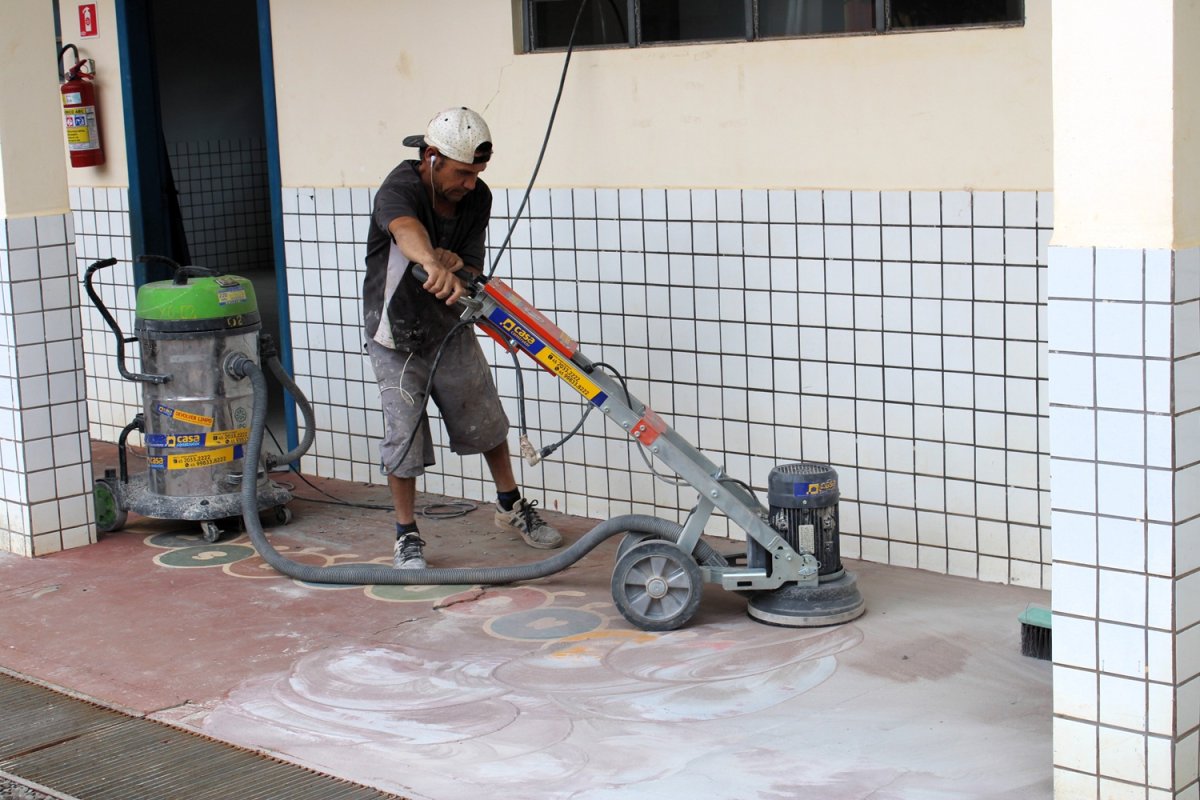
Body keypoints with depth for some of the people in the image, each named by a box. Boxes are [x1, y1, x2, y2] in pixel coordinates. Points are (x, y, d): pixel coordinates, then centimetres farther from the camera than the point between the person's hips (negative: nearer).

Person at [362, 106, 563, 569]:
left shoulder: (477, 198, -9)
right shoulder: (400, 189, -27)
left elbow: (472, 271, -7)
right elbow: (406, 229, -52)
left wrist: (456, 266, -32)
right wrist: (433, 264, -74)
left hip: (451, 332, 5)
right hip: (396, 340, -5)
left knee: (486, 422, 15)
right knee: (404, 440, -4)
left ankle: (512, 508, 35)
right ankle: (406, 537, 14)